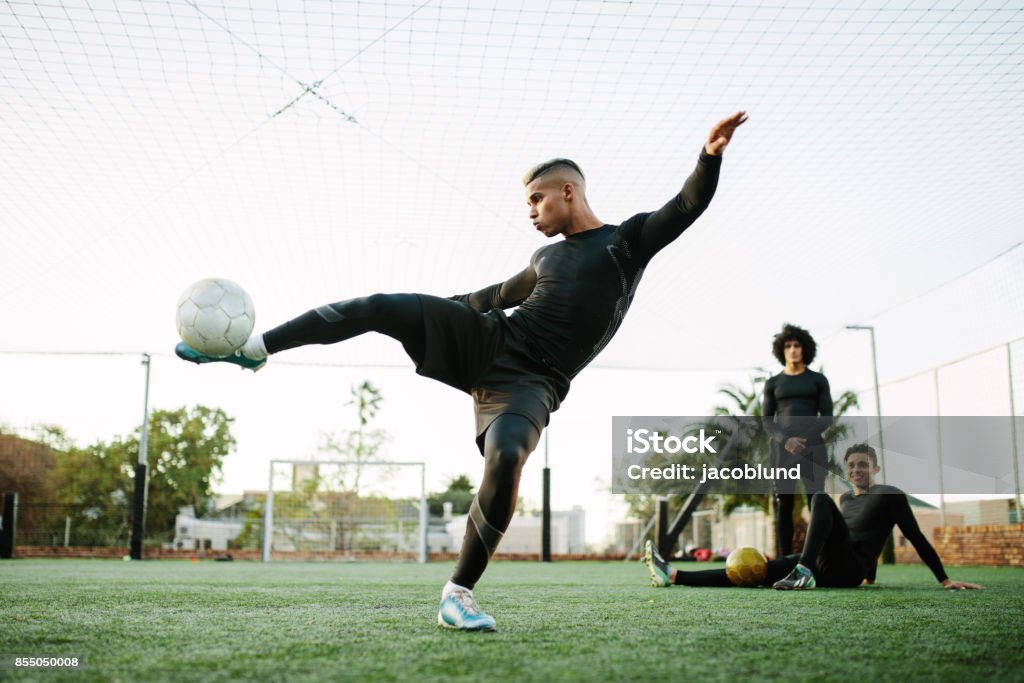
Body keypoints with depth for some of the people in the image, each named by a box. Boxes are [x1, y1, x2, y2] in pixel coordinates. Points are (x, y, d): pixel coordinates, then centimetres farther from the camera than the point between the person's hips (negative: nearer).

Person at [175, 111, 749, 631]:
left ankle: (459, 593, -17)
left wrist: (711, 155, -25)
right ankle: (253, 347, -4)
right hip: (486, 341, 5)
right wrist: (439, 309, 44)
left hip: (530, 382, -5)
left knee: (506, 460, -34)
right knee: (379, 306, -14)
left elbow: (687, 207, -7)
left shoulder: (628, 242, 7)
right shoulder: (547, 258, 22)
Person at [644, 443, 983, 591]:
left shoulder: (891, 495, 4)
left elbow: (917, 538, 1)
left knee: (820, 499, -24)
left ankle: (802, 572, -44)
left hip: (849, 570, -6)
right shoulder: (846, 498, 25)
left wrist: (945, 580, -3)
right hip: (826, 568, 6)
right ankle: (673, 575, -26)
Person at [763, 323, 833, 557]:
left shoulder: (819, 380, 8)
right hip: (782, 448, 1)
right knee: (784, 506, -4)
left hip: (812, 447, 0)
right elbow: (766, 421, 5)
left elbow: (827, 417, 2)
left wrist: (805, 440, -14)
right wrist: (786, 441, -14)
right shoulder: (772, 383, 10)